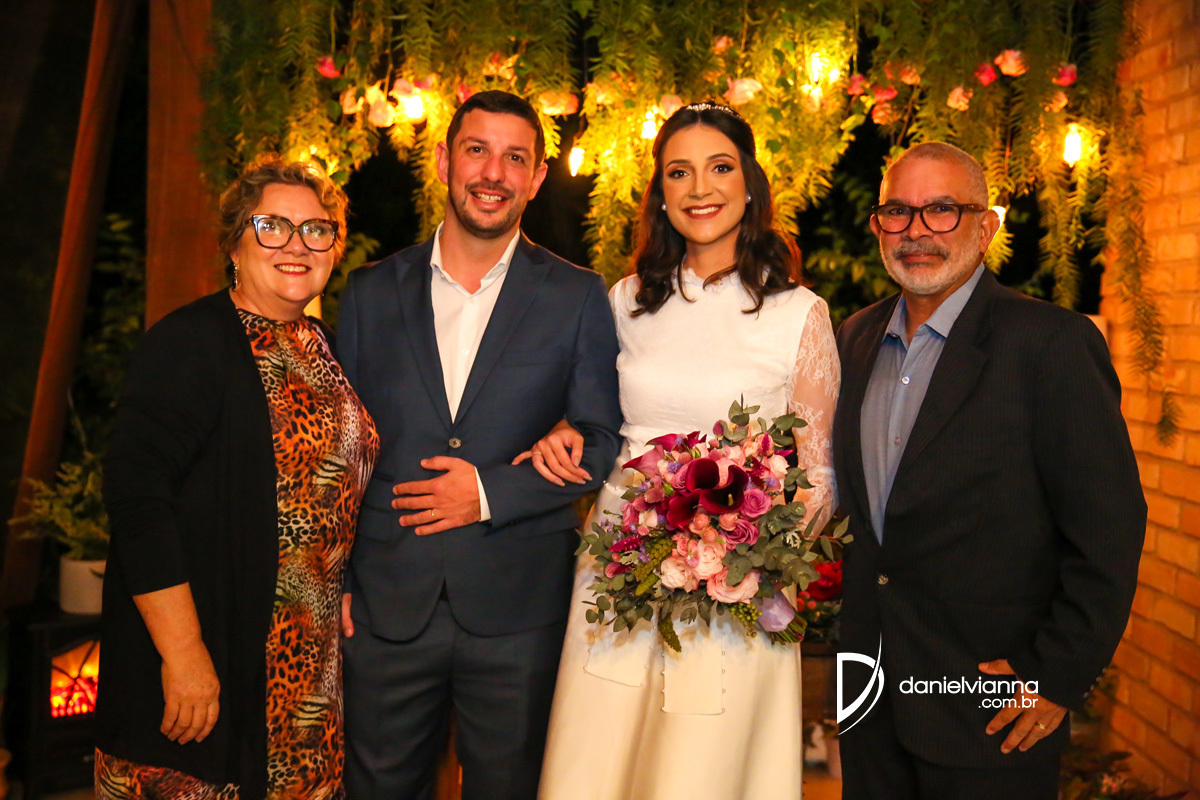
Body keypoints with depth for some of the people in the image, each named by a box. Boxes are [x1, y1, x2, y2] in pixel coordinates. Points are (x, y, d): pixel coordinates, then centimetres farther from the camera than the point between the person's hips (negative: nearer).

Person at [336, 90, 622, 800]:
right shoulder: (371, 292, 6)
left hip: (518, 612, -1)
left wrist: (491, 493, -13)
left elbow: (605, 443, -1)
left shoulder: (577, 297, 0)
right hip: (386, 605, 2)